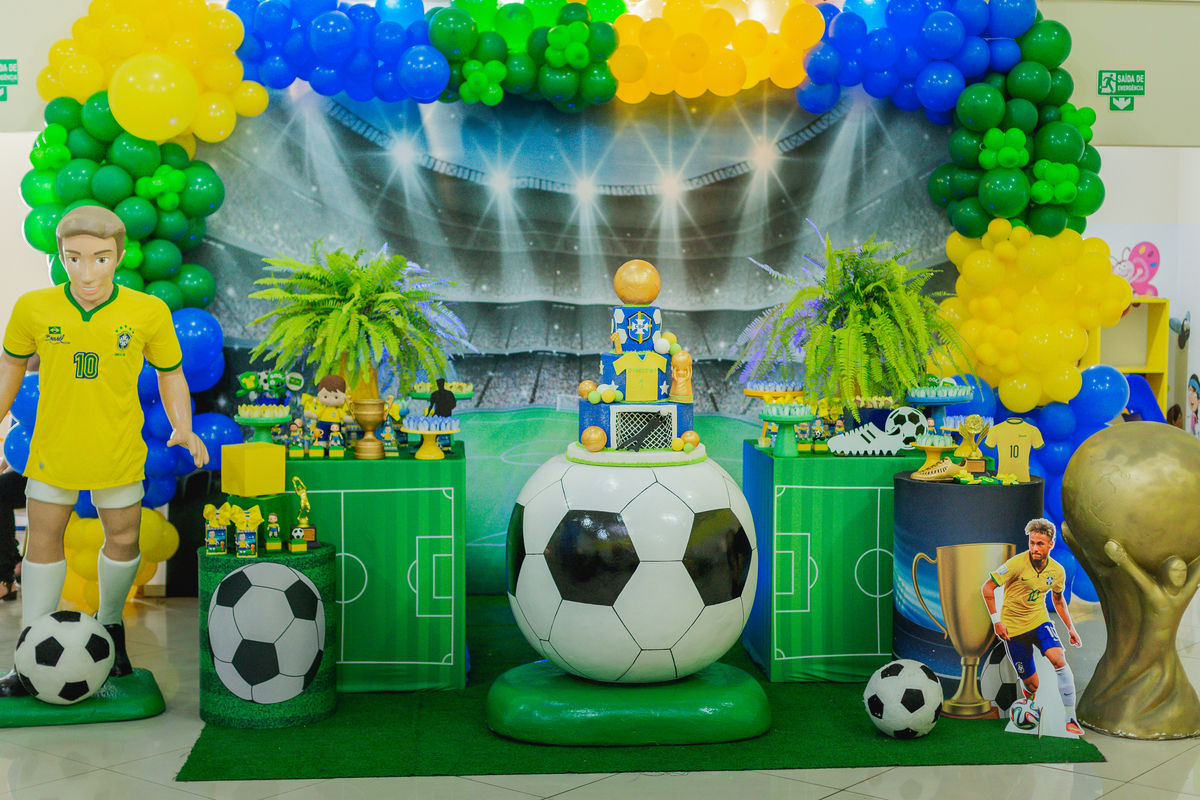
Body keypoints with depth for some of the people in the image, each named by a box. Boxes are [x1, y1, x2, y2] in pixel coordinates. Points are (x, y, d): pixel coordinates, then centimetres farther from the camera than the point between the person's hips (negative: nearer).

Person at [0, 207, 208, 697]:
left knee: (122, 540, 11)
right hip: (53, 451, 0)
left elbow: (170, 374, 0)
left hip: (119, 453, 0)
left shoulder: (148, 312, -12)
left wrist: (183, 430, -12)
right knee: (43, 541, 8)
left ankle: (110, 627, 37)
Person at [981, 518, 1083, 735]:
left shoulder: (1057, 571, -3)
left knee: (1059, 660, -25)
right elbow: (988, 588, -12)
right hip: (1013, 628, -3)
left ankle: (1070, 718, -15)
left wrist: (1070, 628, 15)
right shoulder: (1017, 564, -19)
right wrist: (996, 621, -15)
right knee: (1031, 684, -2)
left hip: (1039, 621, 3)